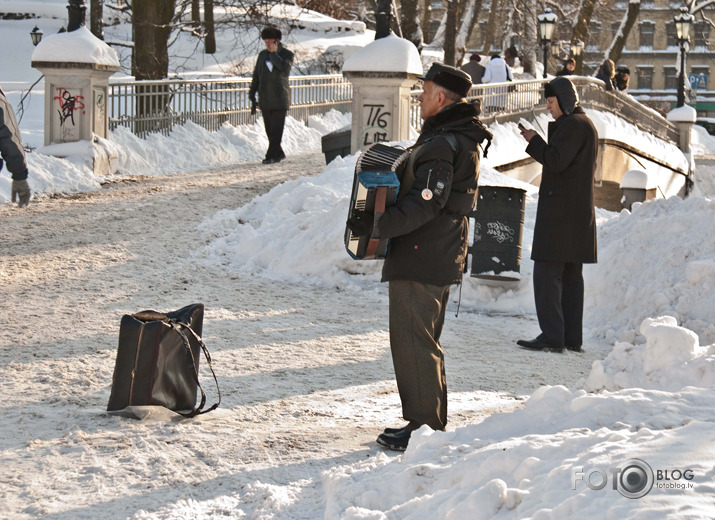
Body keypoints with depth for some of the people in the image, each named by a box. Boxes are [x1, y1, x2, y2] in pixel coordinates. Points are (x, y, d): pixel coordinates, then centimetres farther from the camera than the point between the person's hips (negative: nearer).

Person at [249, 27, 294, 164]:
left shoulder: (287, 54, 1)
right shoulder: (262, 54, 13)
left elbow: (283, 67, -22)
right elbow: (256, 76, 16)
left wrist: (273, 53, -14)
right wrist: (252, 97, 12)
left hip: (280, 99, -5)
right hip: (265, 100, 5)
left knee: (276, 129, -10)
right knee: (269, 130, 6)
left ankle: (271, 155, -11)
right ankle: (278, 153, 18)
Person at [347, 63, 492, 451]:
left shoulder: (442, 145, -19)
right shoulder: (461, 139, 15)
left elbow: (425, 204, -26)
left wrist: (378, 225, -24)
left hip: (419, 261, -11)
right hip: (440, 260, 11)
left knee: (412, 341, -5)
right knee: (423, 342, 18)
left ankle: (423, 427, -1)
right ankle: (434, 423, 25)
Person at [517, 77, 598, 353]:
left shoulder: (573, 124, -12)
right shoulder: (586, 124, 20)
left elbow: (555, 161, -20)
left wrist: (533, 140, -7)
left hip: (559, 212, -10)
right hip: (579, 213, 10)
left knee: (547, 273, -10)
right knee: (571, 276, 10)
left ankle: (552, 336, -13)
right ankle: (572, 338, 12)